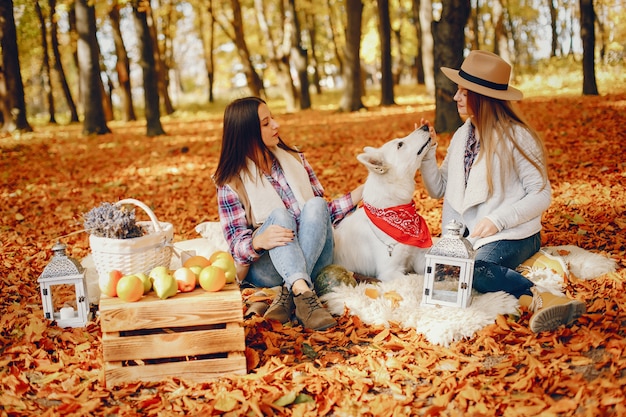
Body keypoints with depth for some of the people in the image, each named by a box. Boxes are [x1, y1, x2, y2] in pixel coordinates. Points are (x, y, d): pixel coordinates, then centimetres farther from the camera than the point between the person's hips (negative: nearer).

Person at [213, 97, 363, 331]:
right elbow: (236, 242, -9)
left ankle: (289, 294, -37)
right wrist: (258, 241, -32)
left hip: (313, 258, 3)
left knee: (315, 206, -26)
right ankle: (303, 293, -51)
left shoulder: (294, 160, 11)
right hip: (264, 265, -3)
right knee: (279, 215, -31)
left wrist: (360, 193, 0)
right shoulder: (231, 182, -1)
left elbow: (321, 211, 13)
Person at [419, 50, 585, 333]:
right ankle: (540, 300, -39)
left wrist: (498, 220, -21)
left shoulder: (517, 137, -7)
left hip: (512, 235, -5)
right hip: (468, 235, 5)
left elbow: (542, 196, -9)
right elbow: (438, 190, 14)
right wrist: (427, 152, 0)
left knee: (476, 268, -37)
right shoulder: (461, 136, 13)